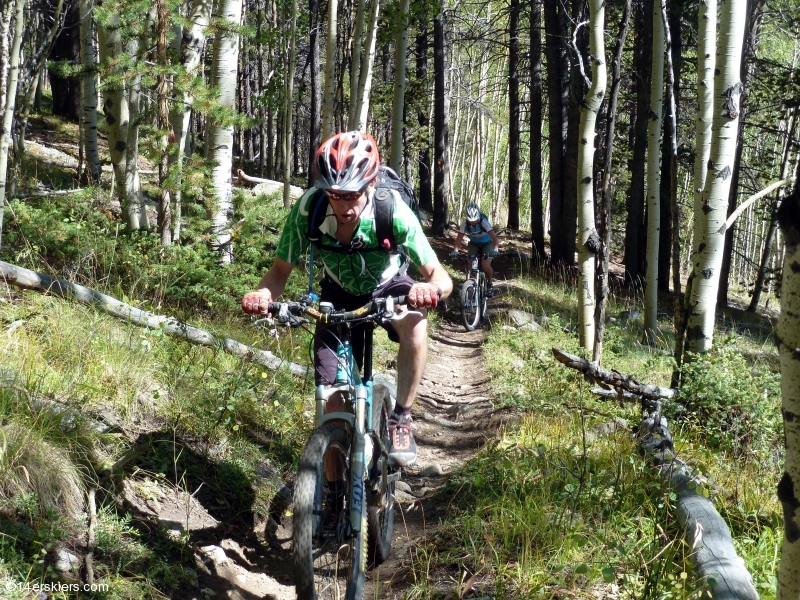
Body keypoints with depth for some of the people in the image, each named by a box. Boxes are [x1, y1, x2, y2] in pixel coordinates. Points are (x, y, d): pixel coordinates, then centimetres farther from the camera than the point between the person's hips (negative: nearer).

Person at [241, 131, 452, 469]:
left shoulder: (393, 212, -34)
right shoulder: (308, 209, -31)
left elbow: (440, 276, -32)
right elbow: (281, 270, -19)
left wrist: (430, 289, -57)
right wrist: (263, 294, -42)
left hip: (386, 286, -1)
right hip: (339, 295, 1)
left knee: (415, 324, -36)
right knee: (333, 393, -8)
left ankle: (401, 419, -16)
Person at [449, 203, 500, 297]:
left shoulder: (484, 222, -33)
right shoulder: (465, 223, -25)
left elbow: (494, 236, -42)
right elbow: (459, 238, -25)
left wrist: (495, 249, -58)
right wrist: (455, 251, -41)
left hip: (487, 243, -3)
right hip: (474, 243, 3)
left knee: (485, 265, -21)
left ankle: (489, 284, 4)